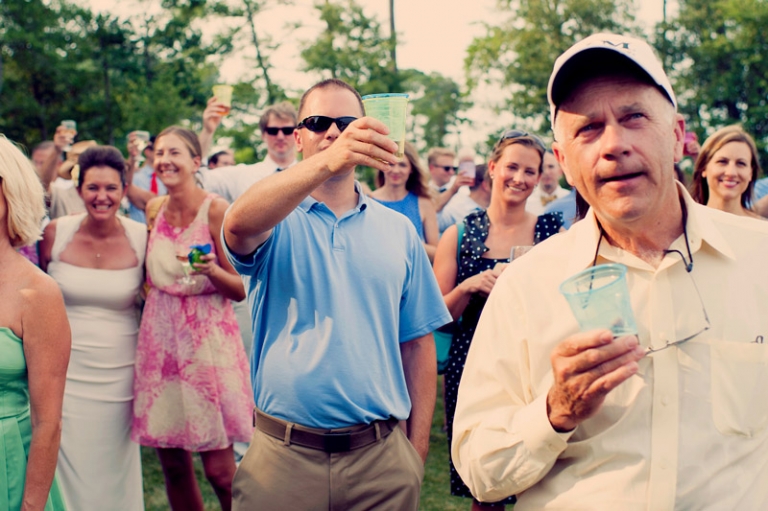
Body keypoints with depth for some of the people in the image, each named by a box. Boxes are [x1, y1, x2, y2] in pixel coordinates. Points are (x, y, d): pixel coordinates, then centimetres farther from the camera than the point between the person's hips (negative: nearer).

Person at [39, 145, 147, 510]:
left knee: (115, 471, 11)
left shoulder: (141, 237, -6)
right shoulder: (56, 233, -4)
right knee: (70, 469, 7)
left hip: (119, 374, 0)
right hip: (66, 374, 0)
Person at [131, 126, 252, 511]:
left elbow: (240, 290, -8)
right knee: (173, 466, 9)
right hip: (160, 338, 5)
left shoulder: (215, 210, -8)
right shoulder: (154, 209, 8)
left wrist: (211, 270, -24)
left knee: (219, 470, -3)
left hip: (207, 338, -5)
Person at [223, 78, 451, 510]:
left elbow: (417, 343, 8)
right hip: (283, 455, -2)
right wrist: (325, 162, -40)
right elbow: (239, 225, -26)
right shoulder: (275, 220, 0)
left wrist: (417, 448, 4)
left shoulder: (399, 231, 7)